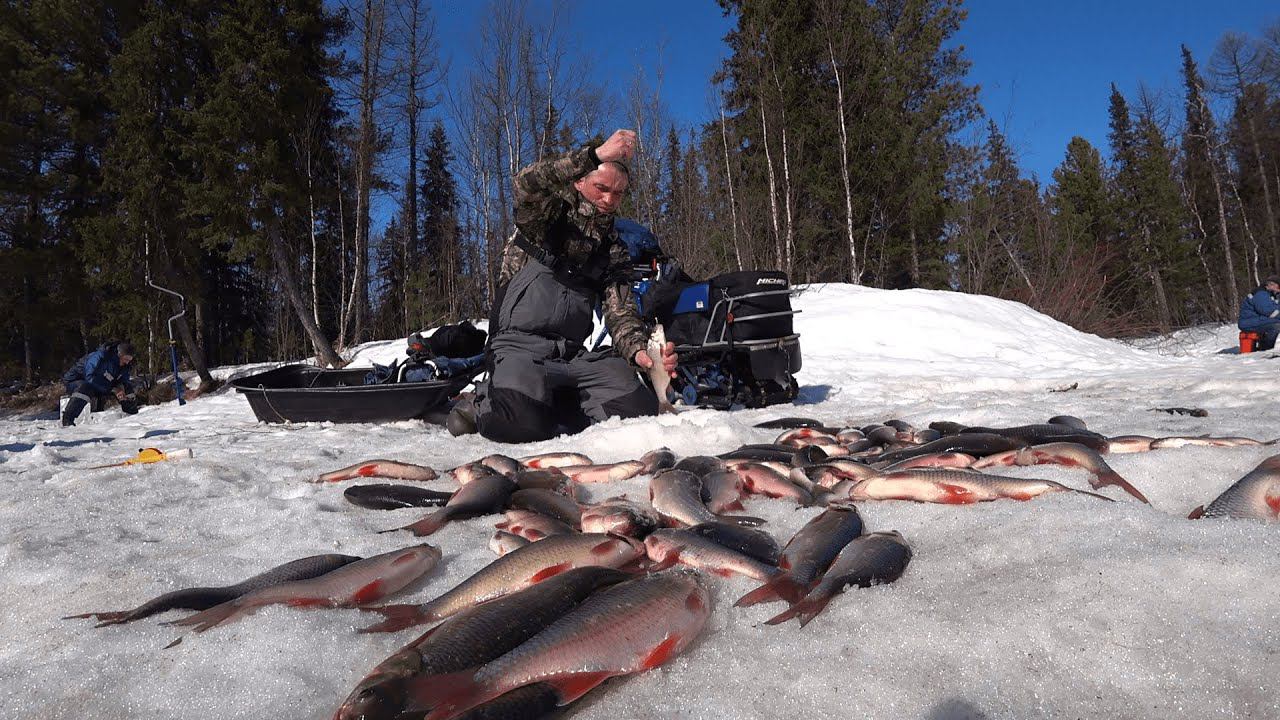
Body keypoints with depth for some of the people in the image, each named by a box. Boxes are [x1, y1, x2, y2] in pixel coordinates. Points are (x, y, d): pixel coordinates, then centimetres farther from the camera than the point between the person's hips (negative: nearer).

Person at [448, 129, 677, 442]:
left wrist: (638, 349, -15)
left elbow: (621, 313, 7)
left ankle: (543, 405, -1)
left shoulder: (614, 251, 18)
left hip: (575, 355, 5)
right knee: (520, 424, -35)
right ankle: (483, 404, 3)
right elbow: (527, 183, -17)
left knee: (640, 407, -22)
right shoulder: (546, 216, 7)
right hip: (520, 347, -4)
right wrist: (595, 155, -24)